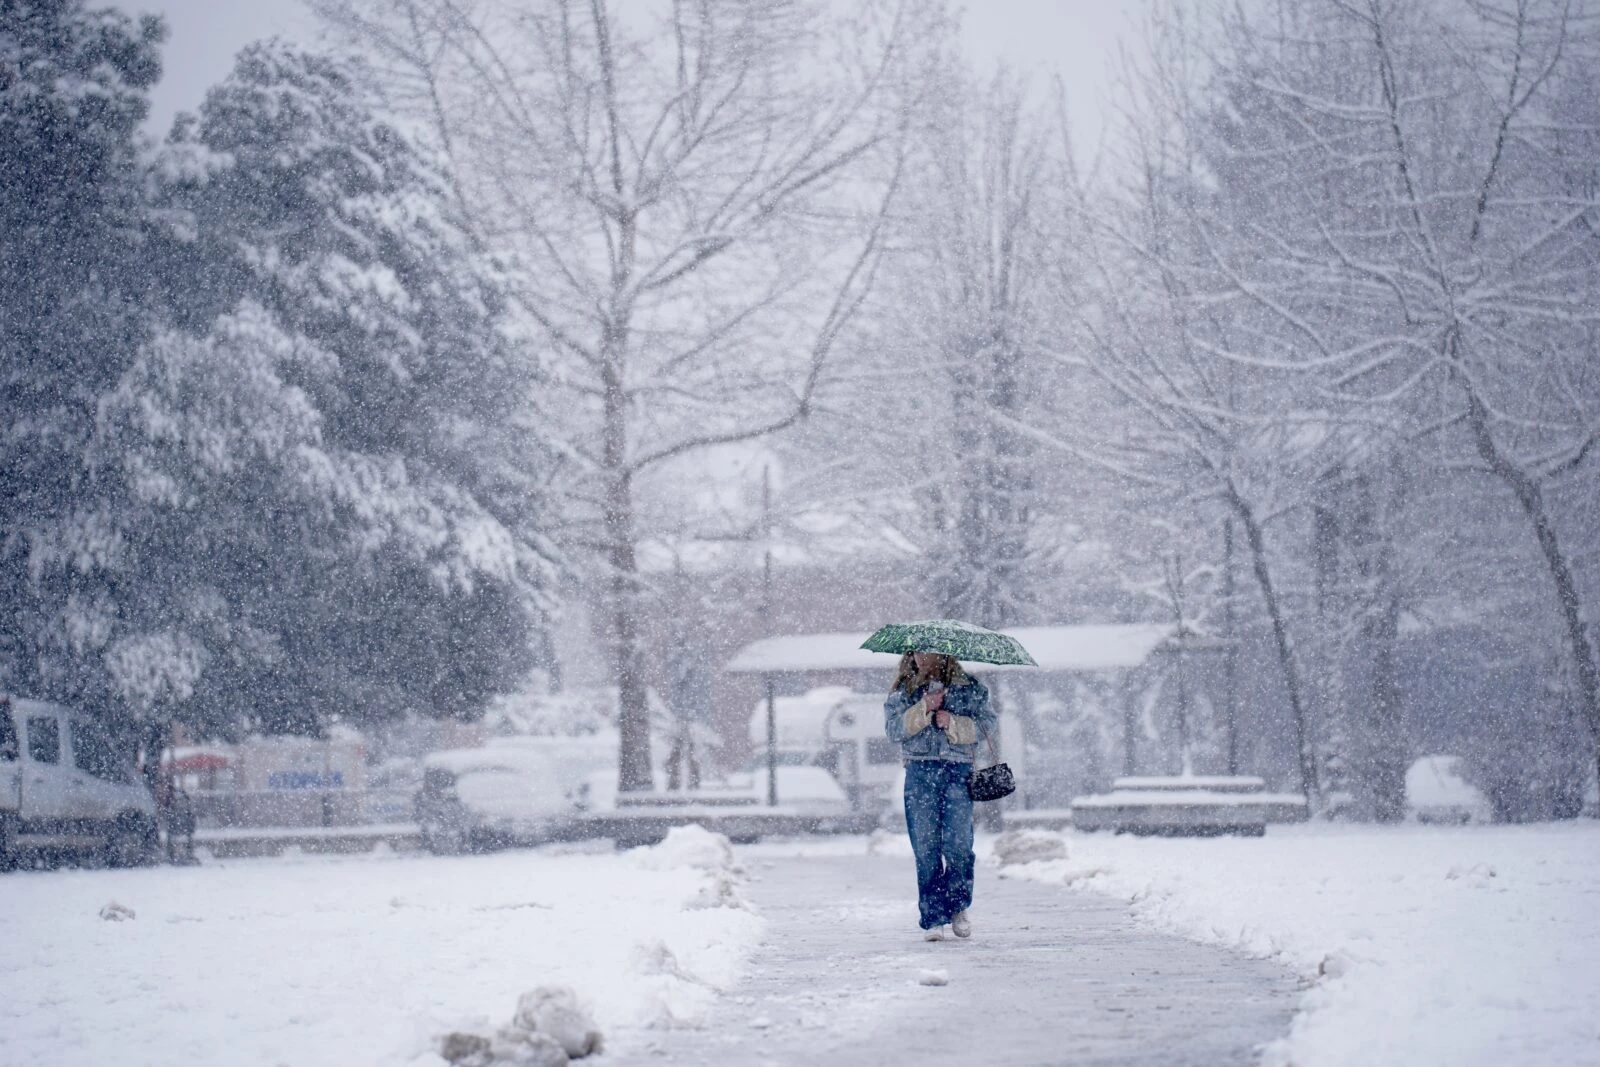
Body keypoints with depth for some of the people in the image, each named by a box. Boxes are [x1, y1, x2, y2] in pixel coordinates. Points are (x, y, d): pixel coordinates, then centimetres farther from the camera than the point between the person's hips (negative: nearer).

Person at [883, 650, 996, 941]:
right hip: (920, 772, 1)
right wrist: (924, 709, -12)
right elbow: (894, 728, 0)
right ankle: (933, 917, 1)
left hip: (959, 771, -1)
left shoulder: (969, 688, 11)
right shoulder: (904, 691, 13)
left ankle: (958, 907, 15)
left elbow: (986, 726, 3)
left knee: (958, 844, -6)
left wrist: (953, 723, -11)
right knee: (926, 847, -3)